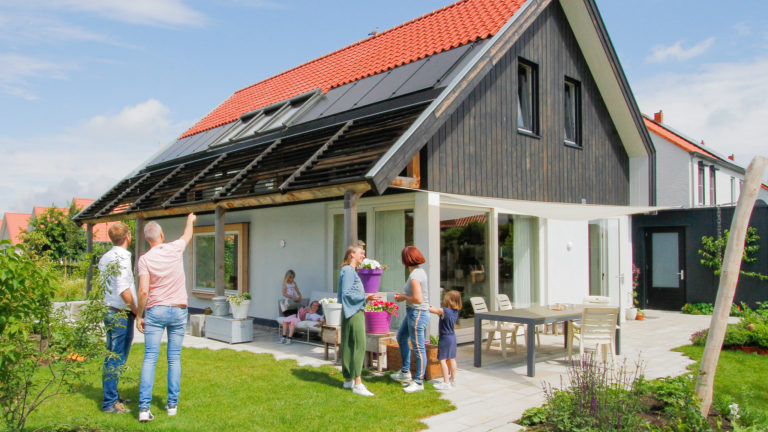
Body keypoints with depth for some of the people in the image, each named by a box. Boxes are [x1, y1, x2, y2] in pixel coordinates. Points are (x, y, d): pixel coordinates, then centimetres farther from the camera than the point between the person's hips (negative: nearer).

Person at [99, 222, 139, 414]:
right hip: (121, 314, -9)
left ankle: (113, 396, 27)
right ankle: (110, 402, 2)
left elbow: (102, 286, 16)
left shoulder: (105, 257, 12)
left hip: (109, 311, 9)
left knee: (113, 358, 17)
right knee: (116, 360, -3)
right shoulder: (121, 258, -16)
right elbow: (124, 291, -22)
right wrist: (136, 311, -9)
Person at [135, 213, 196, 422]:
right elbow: (187, 236, 23)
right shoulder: (175, 249, -1)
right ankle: (172, 404, 14)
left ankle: (144, 407, -6)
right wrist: (190, 220, 42)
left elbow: (143, 290, -13)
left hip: (155, 311, -2)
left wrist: (139, 315, -2)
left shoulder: (145, 259, -7)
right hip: (178, 311, 2)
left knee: (150, 359, -1)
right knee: (174, 359, 9)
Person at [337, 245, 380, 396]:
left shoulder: (351, 271, 18)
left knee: (349, 346, 12)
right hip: (353, 312, -10)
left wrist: (366, 297, 21)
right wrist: (365, 297, -23)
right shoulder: (348, 271, -12)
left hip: (355, 312, 10)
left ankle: (348, 380, 19)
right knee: (359, 345, -12)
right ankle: (357, 384, -12)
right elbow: (346, 293, -18)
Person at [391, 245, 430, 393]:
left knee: (419, 348, 0)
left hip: (417, 314, -11)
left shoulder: (415, 276, -22)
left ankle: (419, 382, 12)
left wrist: (404, 297, -11)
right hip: (413, 312, 11)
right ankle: (405, 372, 36)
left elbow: (418, 299, -28)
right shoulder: (420, 271, 7)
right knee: (401, 337, 25)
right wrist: (403, 296, 9)